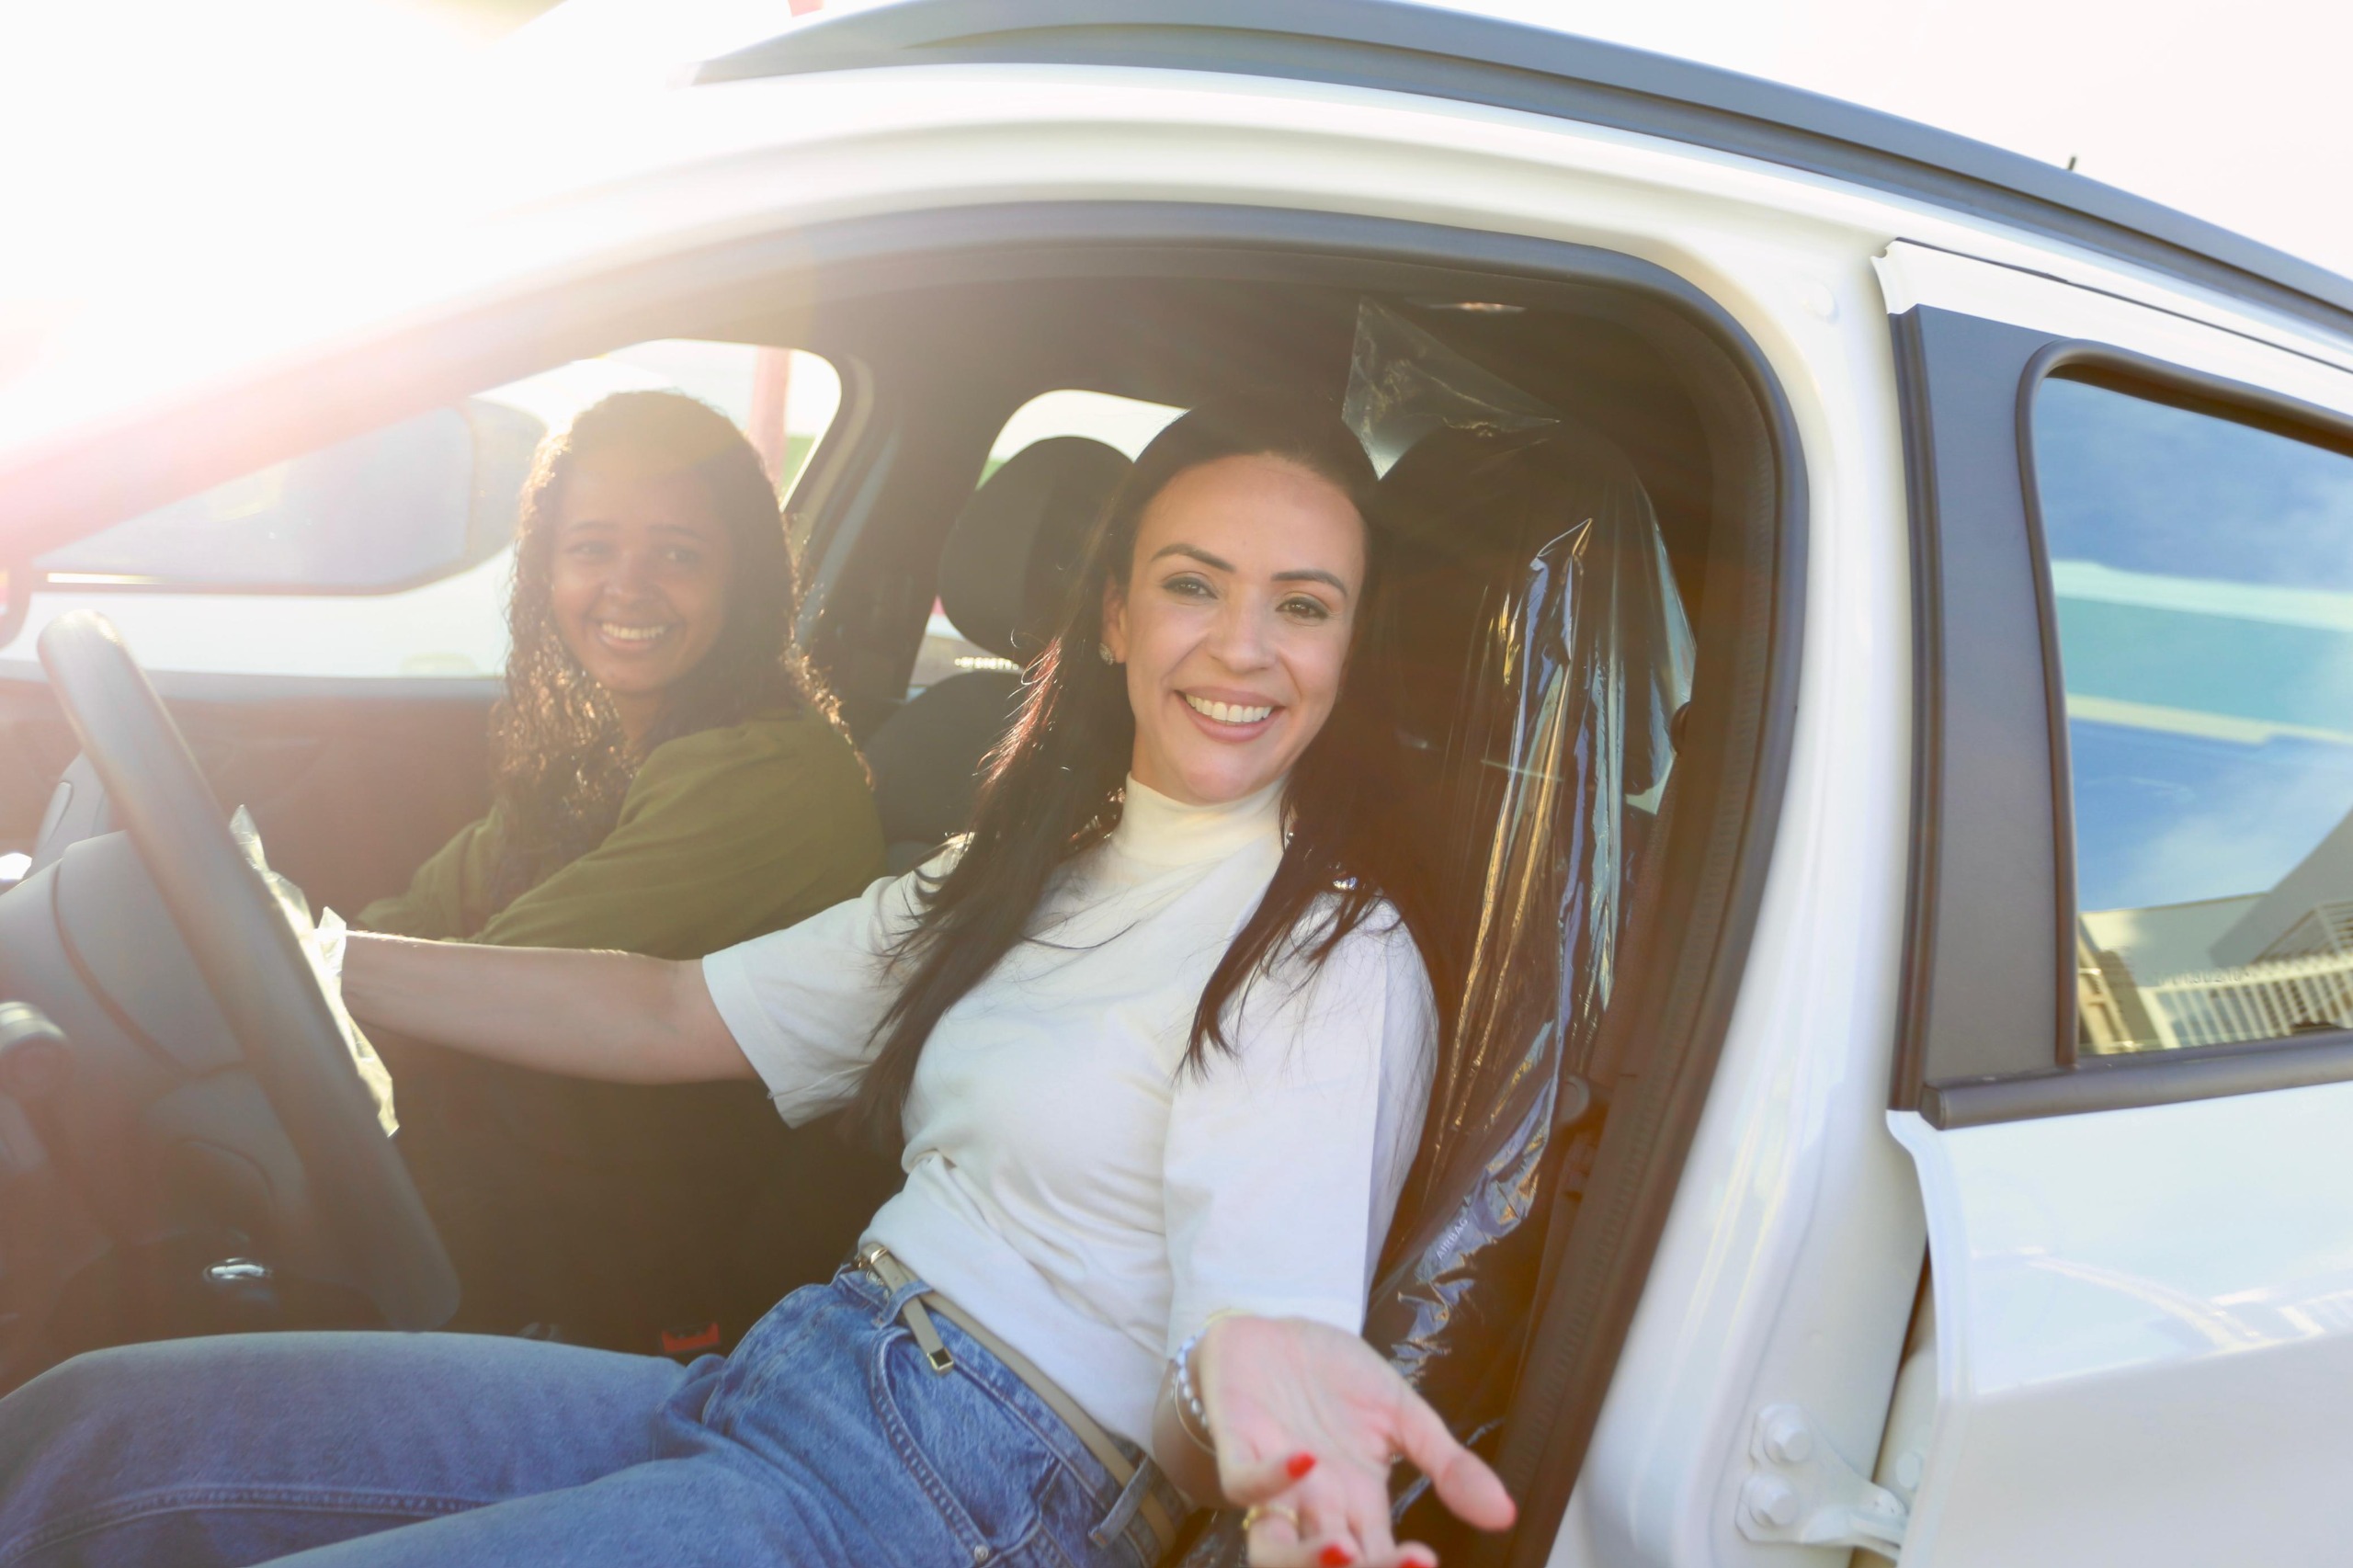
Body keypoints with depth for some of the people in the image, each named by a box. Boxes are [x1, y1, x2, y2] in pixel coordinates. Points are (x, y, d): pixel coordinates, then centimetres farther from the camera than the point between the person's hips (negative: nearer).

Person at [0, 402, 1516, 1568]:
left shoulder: (1334, 962, -9)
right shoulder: (1029, 873, 14)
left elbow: (1270, 1315, -19)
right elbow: (678, 1016, 15)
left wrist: (1251, 1378, -45)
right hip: (790, 1374, 8)